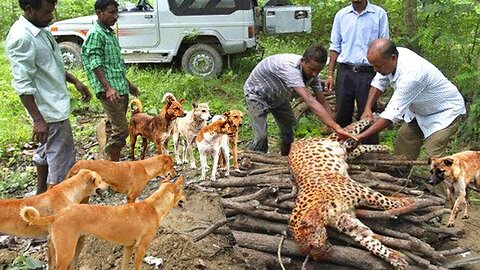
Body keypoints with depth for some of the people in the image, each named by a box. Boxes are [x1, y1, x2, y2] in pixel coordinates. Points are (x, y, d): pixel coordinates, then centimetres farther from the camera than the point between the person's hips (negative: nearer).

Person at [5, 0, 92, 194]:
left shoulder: (41, 30, 8)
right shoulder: (21, 38, -22)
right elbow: (23, 84, -24)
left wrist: (75, 81, 16)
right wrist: (38, 120, -26)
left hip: (54, 103, 10)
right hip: (50, 111, -10)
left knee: (45, 151, 23)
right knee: (62, 161, -3)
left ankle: (42, 192, 39)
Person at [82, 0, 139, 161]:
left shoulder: (110, 33, 18)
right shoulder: (95, 34, -11)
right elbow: (95, 65, -18)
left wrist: (128, 84, 28)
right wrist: (108, 88, -28)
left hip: (120, 89, 10)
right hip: (110, 91, -10)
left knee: (113, 127, 15)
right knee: (121, 129, -10)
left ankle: (112, 163, 25)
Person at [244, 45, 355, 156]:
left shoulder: (312, 72, -19)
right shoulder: (291, 68, -43)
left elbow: (322, 102, -15)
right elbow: (310, 101, -51)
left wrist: (334, 128, -26)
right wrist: (336, 127, -56)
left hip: (277, 95, 7)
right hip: (257, 93, -7)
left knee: (289, 130, 9)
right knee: (261, 136, -14)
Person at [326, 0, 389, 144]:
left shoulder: (379, 14, 0)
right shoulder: (341, 15, 8)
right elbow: (335, 46, 11)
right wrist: (330, 74, 5)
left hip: (368, 73, -2)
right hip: (345, 72, 3)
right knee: (342, 115, 8)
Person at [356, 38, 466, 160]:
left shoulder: (410, 74, -39)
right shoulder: (391, 57, -15)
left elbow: (393, 114, -37)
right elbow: (379, 82, 3)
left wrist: (361, 137, -36)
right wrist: (368, 109, -8)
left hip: (446, 111, -9)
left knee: (434, 161, -17)